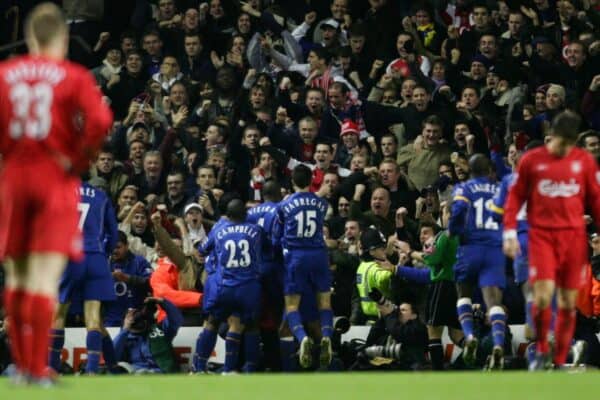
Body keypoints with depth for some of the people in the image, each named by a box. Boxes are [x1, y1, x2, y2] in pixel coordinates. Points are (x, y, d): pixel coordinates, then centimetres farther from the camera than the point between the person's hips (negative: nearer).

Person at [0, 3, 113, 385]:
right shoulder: (75, 77, -2)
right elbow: (100, 121, -16)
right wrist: (77, 160, -5)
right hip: (56, 181, -3)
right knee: (45, 278, -5)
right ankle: (38, 368, -10)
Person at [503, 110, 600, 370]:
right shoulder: (531, 161, 2)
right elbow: (515, 197, 5)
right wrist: (510, 232, -3)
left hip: (574, 237, 2)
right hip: (542, 235, -2)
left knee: (568, 303, 2)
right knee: (543, 296, -15)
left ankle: (560, 361, 10)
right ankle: (542, 352, 5)